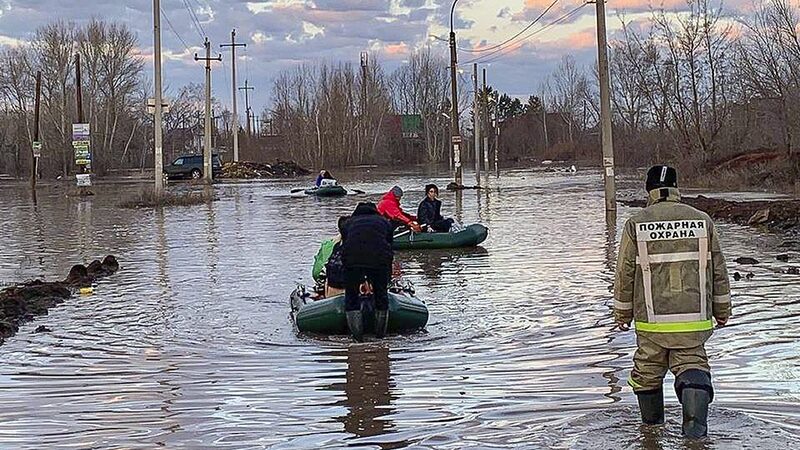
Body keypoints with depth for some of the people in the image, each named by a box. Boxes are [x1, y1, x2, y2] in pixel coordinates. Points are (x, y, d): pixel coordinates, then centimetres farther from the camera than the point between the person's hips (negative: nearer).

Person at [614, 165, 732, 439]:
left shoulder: (636, 224, -5)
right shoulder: (702, 221, 0)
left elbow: (625, 274, 0)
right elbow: (718, 270, 6)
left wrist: (622, 313, 12)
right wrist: (722, 310, 18)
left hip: (651, 320, 0)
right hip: (694, 319, 1)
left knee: (647, 370, 17)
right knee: (692, 364, 10)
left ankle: (652, 426, 32)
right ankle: (695, 421, -16)